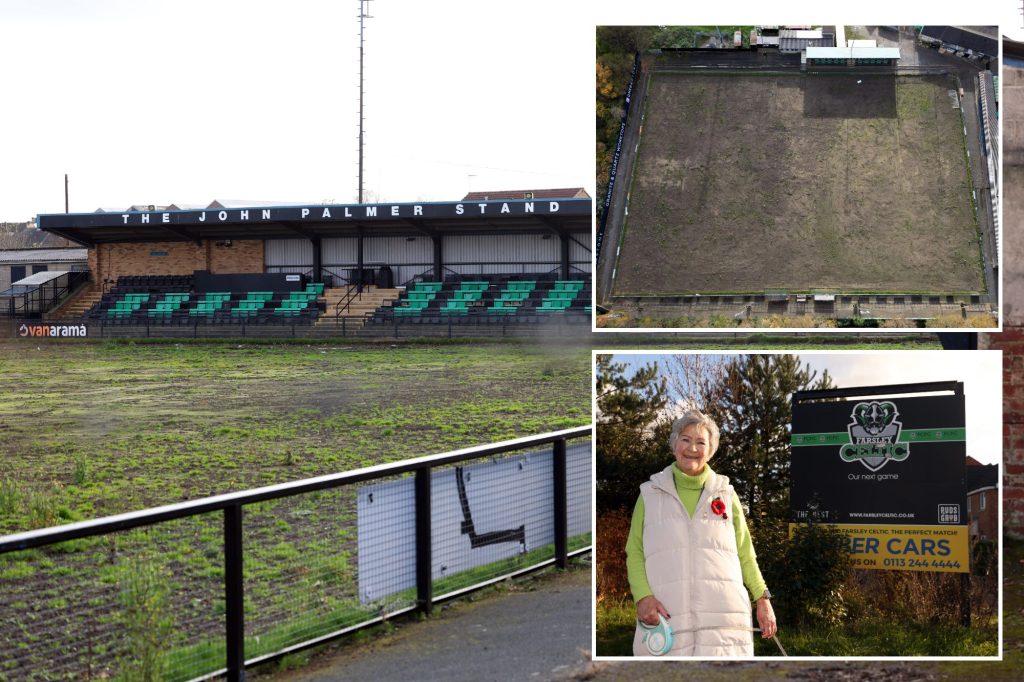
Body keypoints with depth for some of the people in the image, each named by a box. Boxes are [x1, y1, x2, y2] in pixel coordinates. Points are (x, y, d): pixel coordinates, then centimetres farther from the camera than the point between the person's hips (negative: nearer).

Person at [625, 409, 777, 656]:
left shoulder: (725, 494, 17)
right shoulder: (650, 494, 13)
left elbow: (744, 553, 20)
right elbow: (635, 553, 10)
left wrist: (762, 599, 9)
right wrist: (643, 596, -7)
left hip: (722, 616, 1)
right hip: (666, 619, -1)